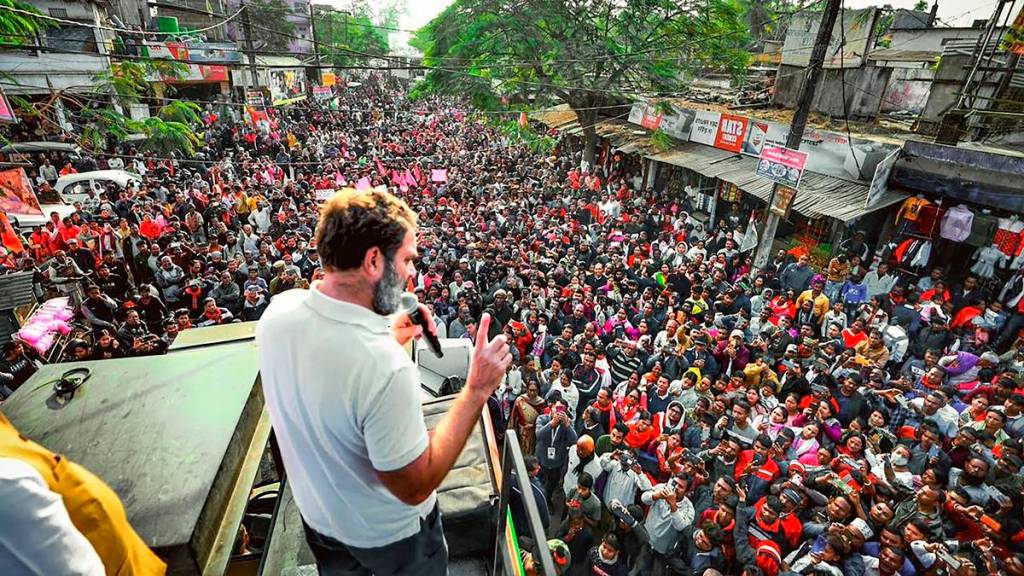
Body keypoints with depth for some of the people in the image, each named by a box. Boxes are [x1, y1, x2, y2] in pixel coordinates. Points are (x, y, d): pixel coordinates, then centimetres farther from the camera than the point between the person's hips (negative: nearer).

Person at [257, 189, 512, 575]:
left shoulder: (278, 310, -19)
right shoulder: (385, 366, -42)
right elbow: (414, 486, -28)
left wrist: (384, 340, -3)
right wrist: (477, 390, -29)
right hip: (388, 533, -5)